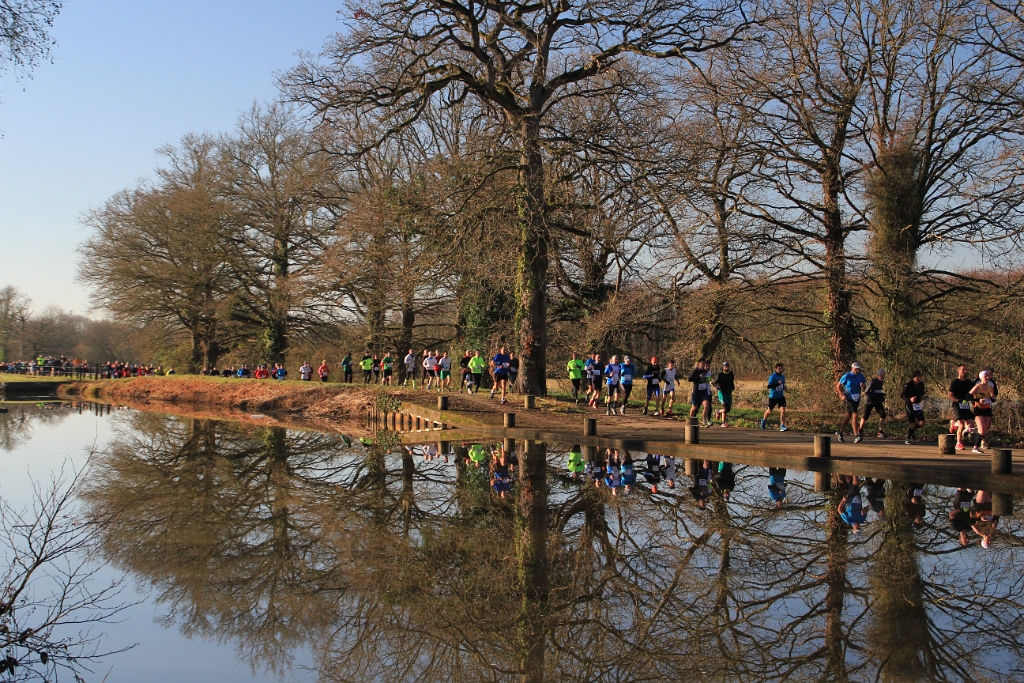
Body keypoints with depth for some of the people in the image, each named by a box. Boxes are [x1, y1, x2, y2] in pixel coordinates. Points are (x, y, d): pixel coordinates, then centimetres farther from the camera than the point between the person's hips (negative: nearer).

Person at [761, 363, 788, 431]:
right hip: (773, 397, -4)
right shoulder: (772, 376, -16)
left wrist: (784, 387, 0)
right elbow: (769, 386, -24)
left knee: (783, 411, -13)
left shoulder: (782, 376, 4)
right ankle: (763, 420, 42)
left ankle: (782, 426, -12)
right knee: (769, 411, 13)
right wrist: (778, 383, -32)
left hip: (781, 396, 4)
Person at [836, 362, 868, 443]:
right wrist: (842, 396, -15)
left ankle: (840, 432, 29)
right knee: (855, 415, -18)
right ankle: (856, 436, -21)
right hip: (849, 399, -6)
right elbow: (838, 386, -3)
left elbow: (865, 384, 14)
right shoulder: (847, 376, -9)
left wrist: (863, 385, -12)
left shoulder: (861, 376, 5)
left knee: (849, 416, 15)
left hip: (857, 399, 6)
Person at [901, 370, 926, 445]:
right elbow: (902, 395, -15)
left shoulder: (921, 385, 1)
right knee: (913, 424, -7)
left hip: (917, 405, 5)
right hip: (909, 406, -5)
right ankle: (908, 438, 16)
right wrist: (909, 399, -31)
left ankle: (912, 430, 26)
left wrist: (922, 397, -4)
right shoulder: (908, 385, -16)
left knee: (921, 423, -5)